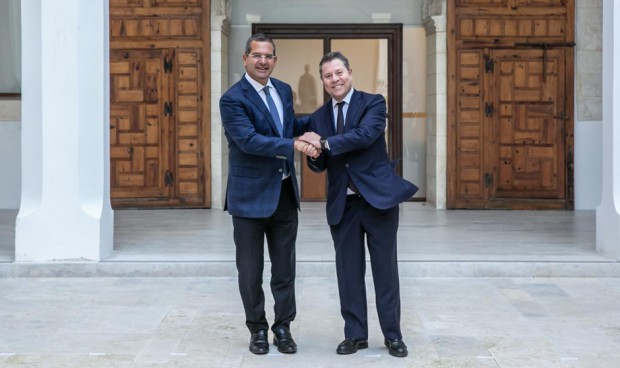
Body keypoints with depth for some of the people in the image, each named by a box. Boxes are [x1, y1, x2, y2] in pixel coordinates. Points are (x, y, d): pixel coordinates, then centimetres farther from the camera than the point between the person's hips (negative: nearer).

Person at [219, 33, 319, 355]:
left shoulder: (283, 90, 9)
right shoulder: (233, 99, -13)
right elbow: (249, 140, -25)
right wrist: (294, 145, -32)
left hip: (285, 192, 5)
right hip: (251, 194, -5)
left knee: (285, 267, 11)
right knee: (251, 269, 7)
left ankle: (283, 328, 24)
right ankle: (257, 329, 23)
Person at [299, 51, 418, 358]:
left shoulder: (373, 103, -3)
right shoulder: (319, 117, 9)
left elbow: (365, 135, -22)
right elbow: (321, 165, 7)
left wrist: (324, 143, -24)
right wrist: (312, 155, -16)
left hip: (378, 196, -3)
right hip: (342, 203, 4)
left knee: (385, 269, 4)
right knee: (348, 271, 7)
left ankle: (393, 335, 16)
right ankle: (355, 334, 19)